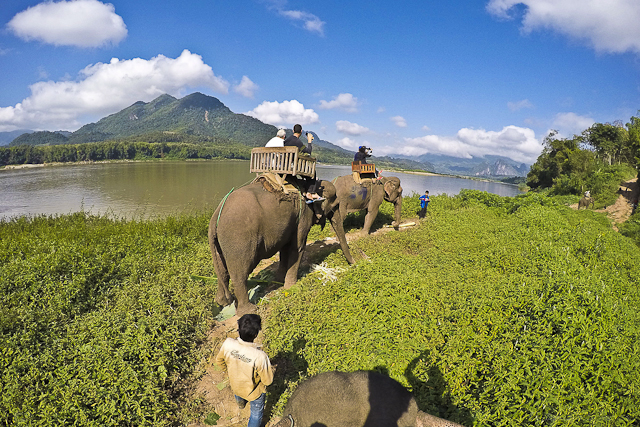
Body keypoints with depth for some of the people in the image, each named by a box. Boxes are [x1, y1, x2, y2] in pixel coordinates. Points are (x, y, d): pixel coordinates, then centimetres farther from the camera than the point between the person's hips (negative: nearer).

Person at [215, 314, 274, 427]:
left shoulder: (228, 344, -31)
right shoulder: (260, 356, -43)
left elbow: (219, 361, -8)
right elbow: (268, 380, -26)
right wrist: (270, 369, -8)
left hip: (234, 385, 5)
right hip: (253, 392, -5)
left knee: (238, 394, 42)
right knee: (257, 412, 29)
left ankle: (240, 403, 73)